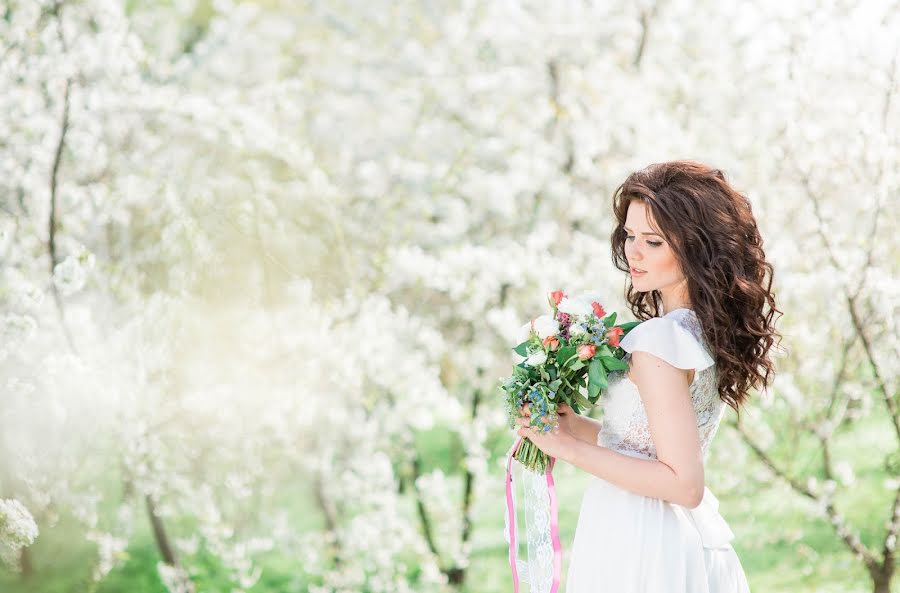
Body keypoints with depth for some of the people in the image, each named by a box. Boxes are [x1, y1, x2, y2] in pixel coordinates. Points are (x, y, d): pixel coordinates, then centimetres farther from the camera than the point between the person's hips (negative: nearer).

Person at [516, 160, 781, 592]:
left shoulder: (658, 339, -21)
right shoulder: (711, 331, 5)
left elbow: (684, 484, -22)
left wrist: (570, 448, -17)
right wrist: (573, 424, 4)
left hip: (640, 553, -8)